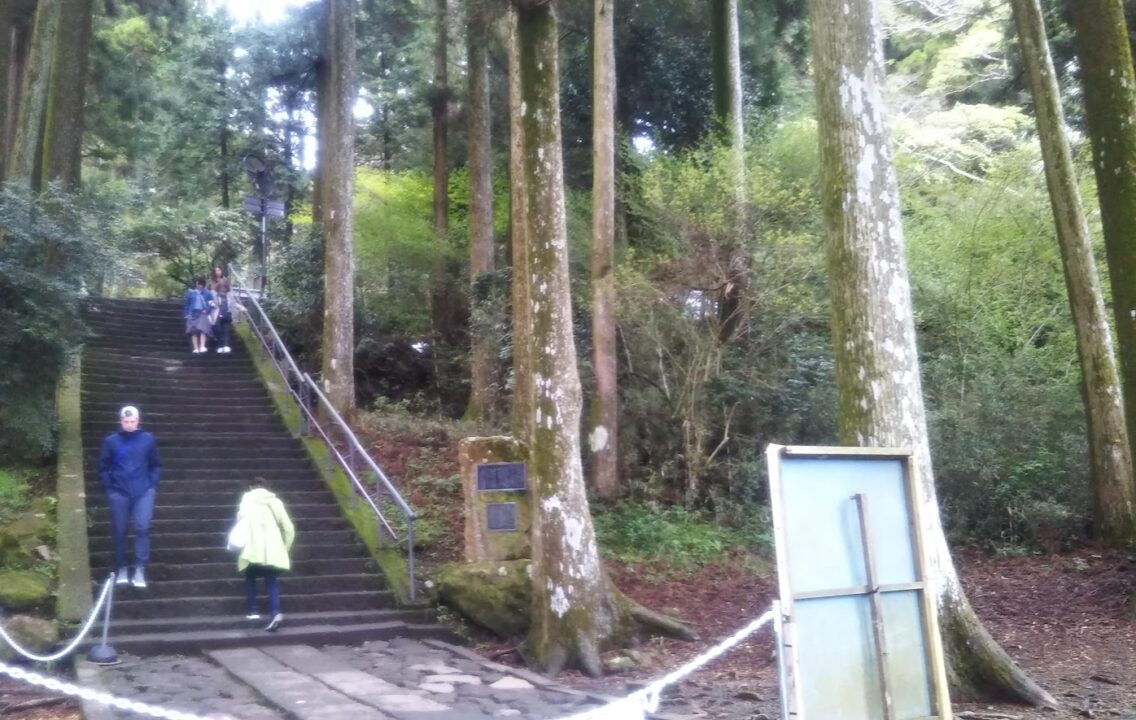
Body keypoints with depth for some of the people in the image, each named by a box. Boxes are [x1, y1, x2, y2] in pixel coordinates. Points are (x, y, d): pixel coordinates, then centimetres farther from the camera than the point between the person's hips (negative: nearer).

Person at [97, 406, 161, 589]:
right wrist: (108, 488, 0)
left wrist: (152, 485, 3)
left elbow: (156, 465, 11)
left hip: (143, 492, 0)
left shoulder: (148, 439, 2)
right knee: (119, 531, 7)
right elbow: (104, 467, 6)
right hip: (119, 493, 1)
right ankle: (121, 568, 22)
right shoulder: (111, 441, 0)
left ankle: (140, 569, -5)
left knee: (142, 528, -11)